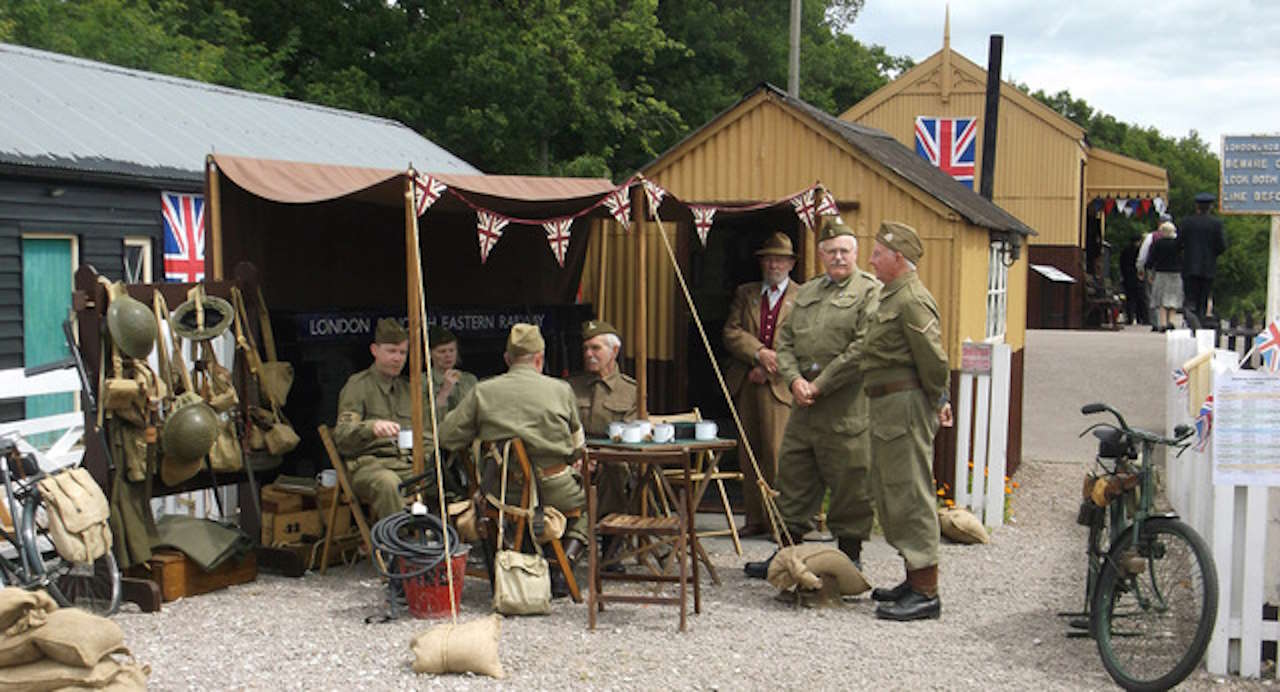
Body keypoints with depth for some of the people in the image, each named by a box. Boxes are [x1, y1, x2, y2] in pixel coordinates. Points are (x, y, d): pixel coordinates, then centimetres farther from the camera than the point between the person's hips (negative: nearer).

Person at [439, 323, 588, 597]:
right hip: (555, 492, -1)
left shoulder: (482, 392, 0)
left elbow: (448, 438, 1)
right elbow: (578, 446, 9)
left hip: (505, 493, 1)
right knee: (587, 499, 29)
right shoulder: (561, 390, 0)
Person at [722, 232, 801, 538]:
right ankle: (755, 519, 11)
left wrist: (768, 369, -10)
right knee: (749, 454, 5)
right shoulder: (745, 294, 16)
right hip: (745, 385, 4)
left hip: (779, 385, -4)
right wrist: (759, 353, -11)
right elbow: (731, 332, 4)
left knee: (777, 452, -9)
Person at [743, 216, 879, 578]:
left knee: (850, 483, 0)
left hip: (847, 405, -7)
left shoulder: (871, 292, -4)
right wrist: (795, 379, -3)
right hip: (805, 404, 7)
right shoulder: (806, 292, 18)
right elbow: (786, 340, 15)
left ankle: (849, 557, 12)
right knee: (793, 475, 11)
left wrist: (820, 385, -13)